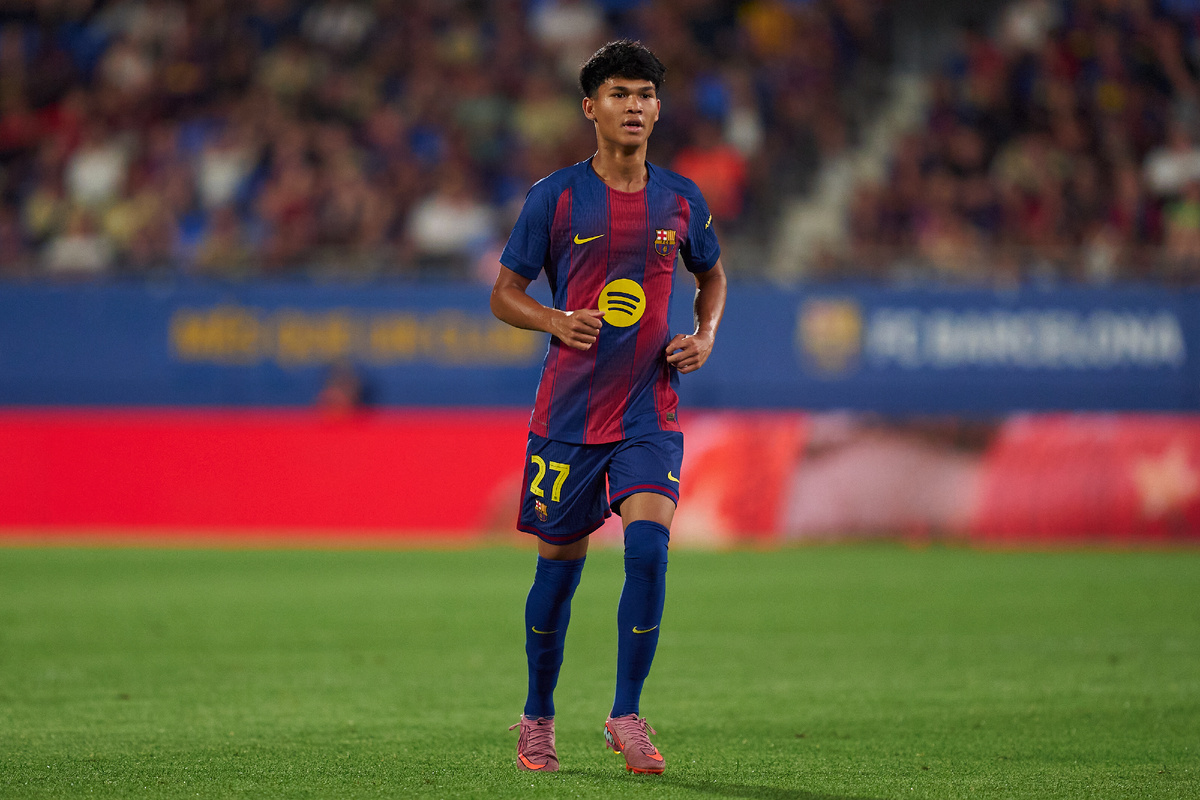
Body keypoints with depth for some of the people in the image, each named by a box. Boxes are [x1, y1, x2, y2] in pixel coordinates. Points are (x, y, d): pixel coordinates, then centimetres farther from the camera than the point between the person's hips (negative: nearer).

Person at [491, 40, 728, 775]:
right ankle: (538, 718, 25)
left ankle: (627, 716, -8)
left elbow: (712, 275, 23)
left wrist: (705, 336, 3)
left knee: (649, 544, -18)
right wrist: (557, 321, -17)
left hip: (650, 411, 1)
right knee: (560, 564, 6)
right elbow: (505, 292, 3)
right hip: (568, 410, -1)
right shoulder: (556, 197, -2)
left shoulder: (681, 199, 5)